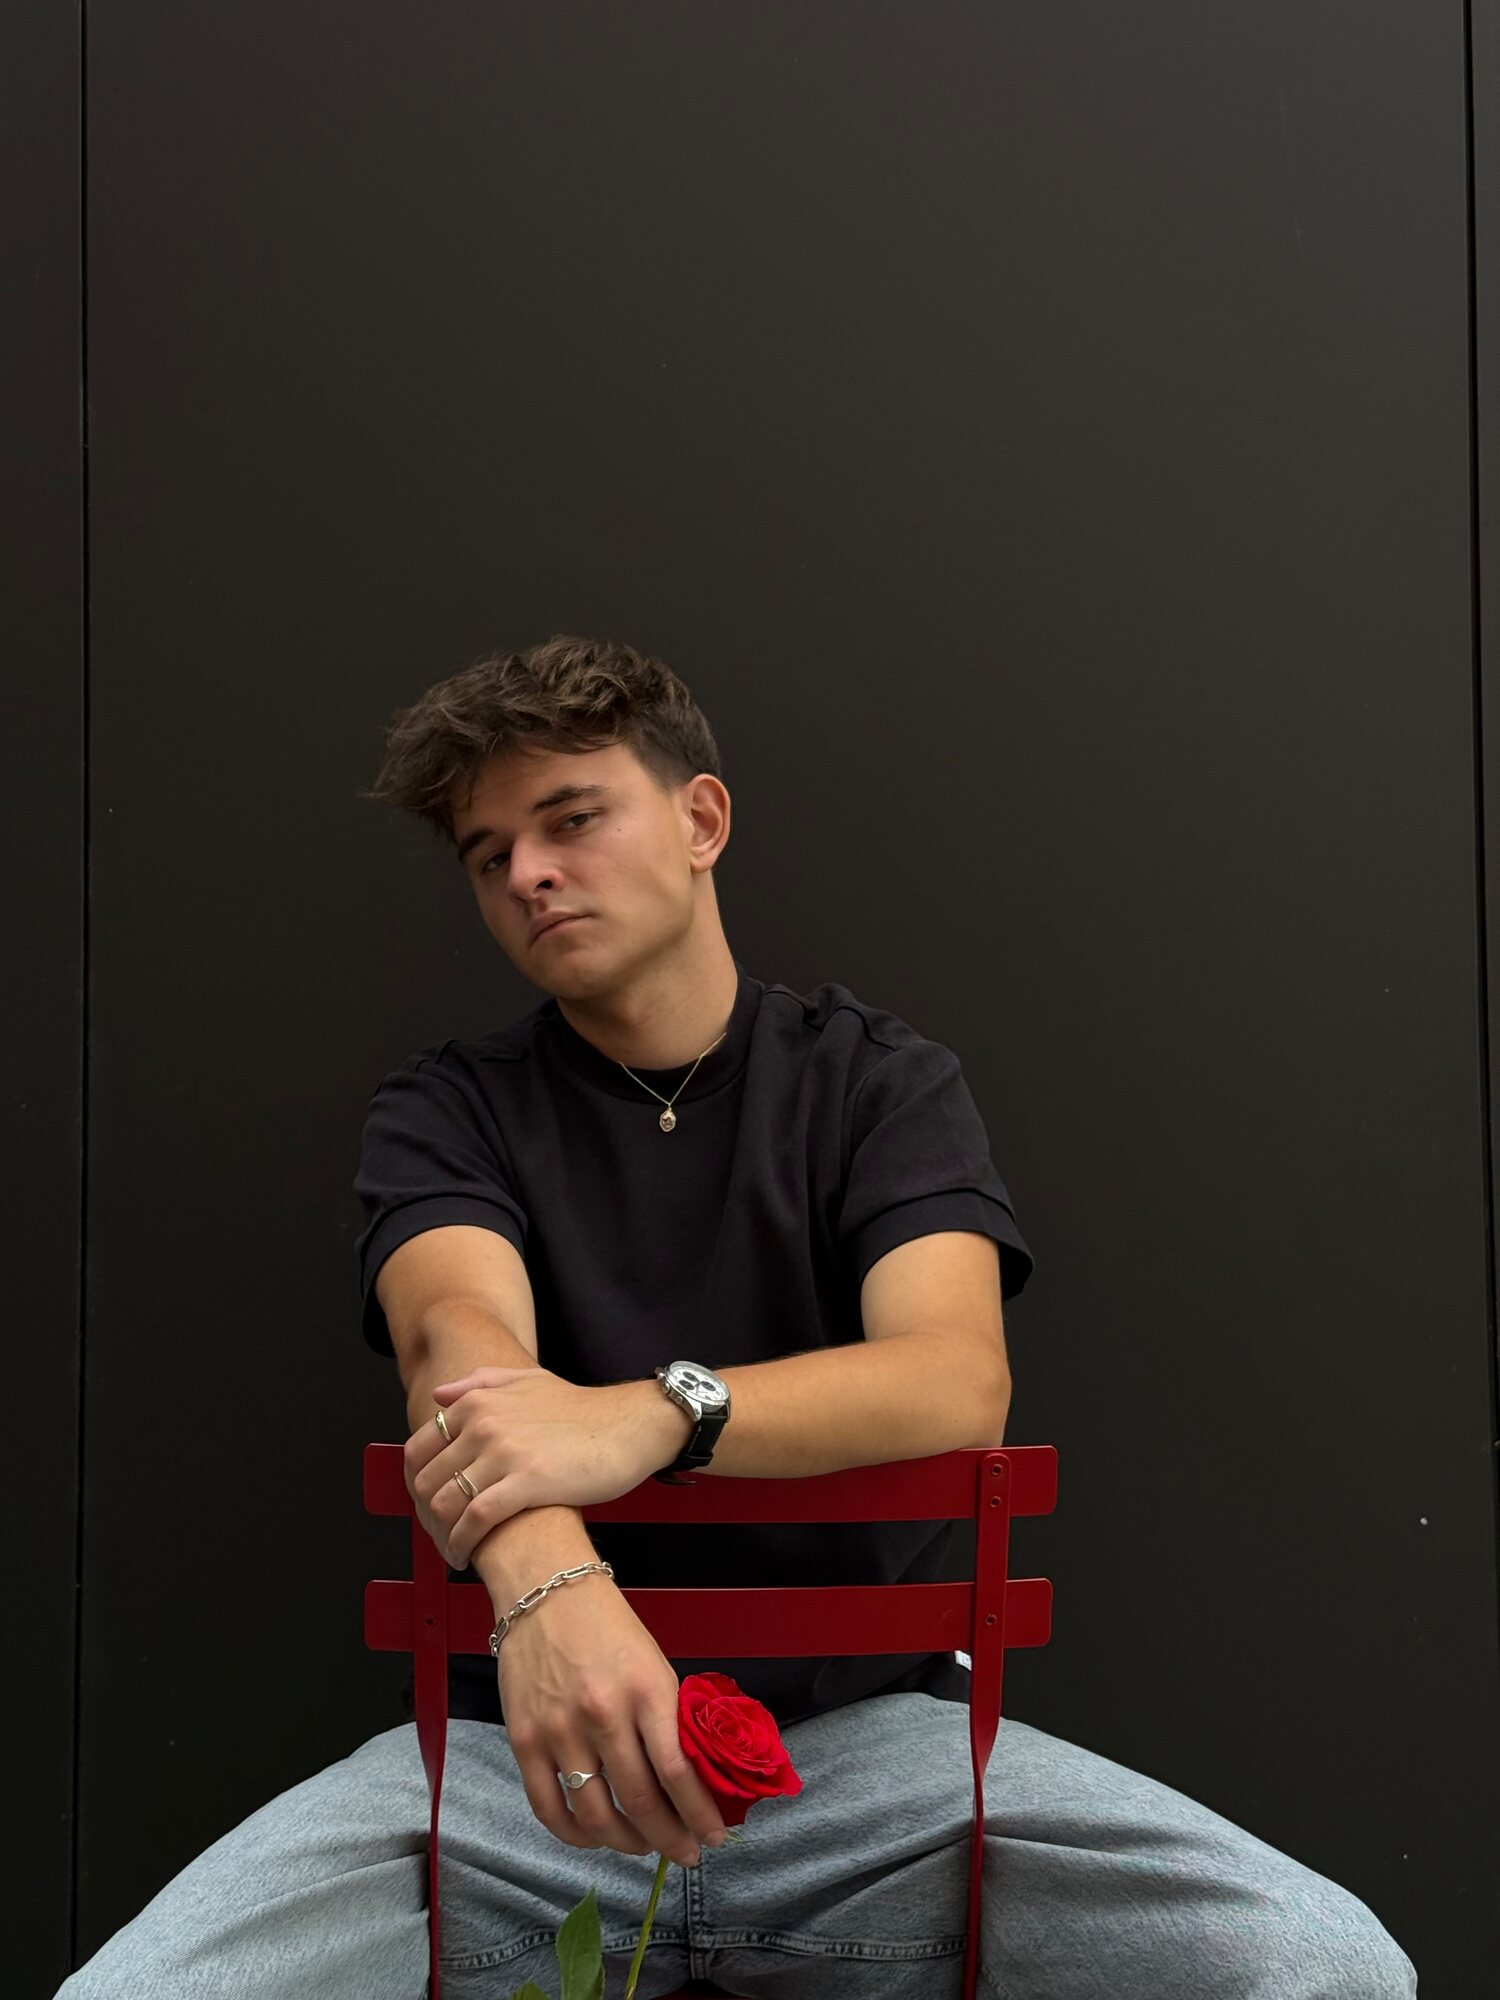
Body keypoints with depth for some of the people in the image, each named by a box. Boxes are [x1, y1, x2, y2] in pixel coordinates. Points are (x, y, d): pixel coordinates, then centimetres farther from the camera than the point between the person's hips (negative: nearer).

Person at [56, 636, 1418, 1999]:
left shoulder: (881, 1079, 6)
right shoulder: (447, 1109, 7)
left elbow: (957, 1379, -13)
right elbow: (462, 1343, -14)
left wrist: (650, 1416, -32)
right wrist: (545, 1583, -38)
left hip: (866, 1725, 0)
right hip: (524, 1744, 1)